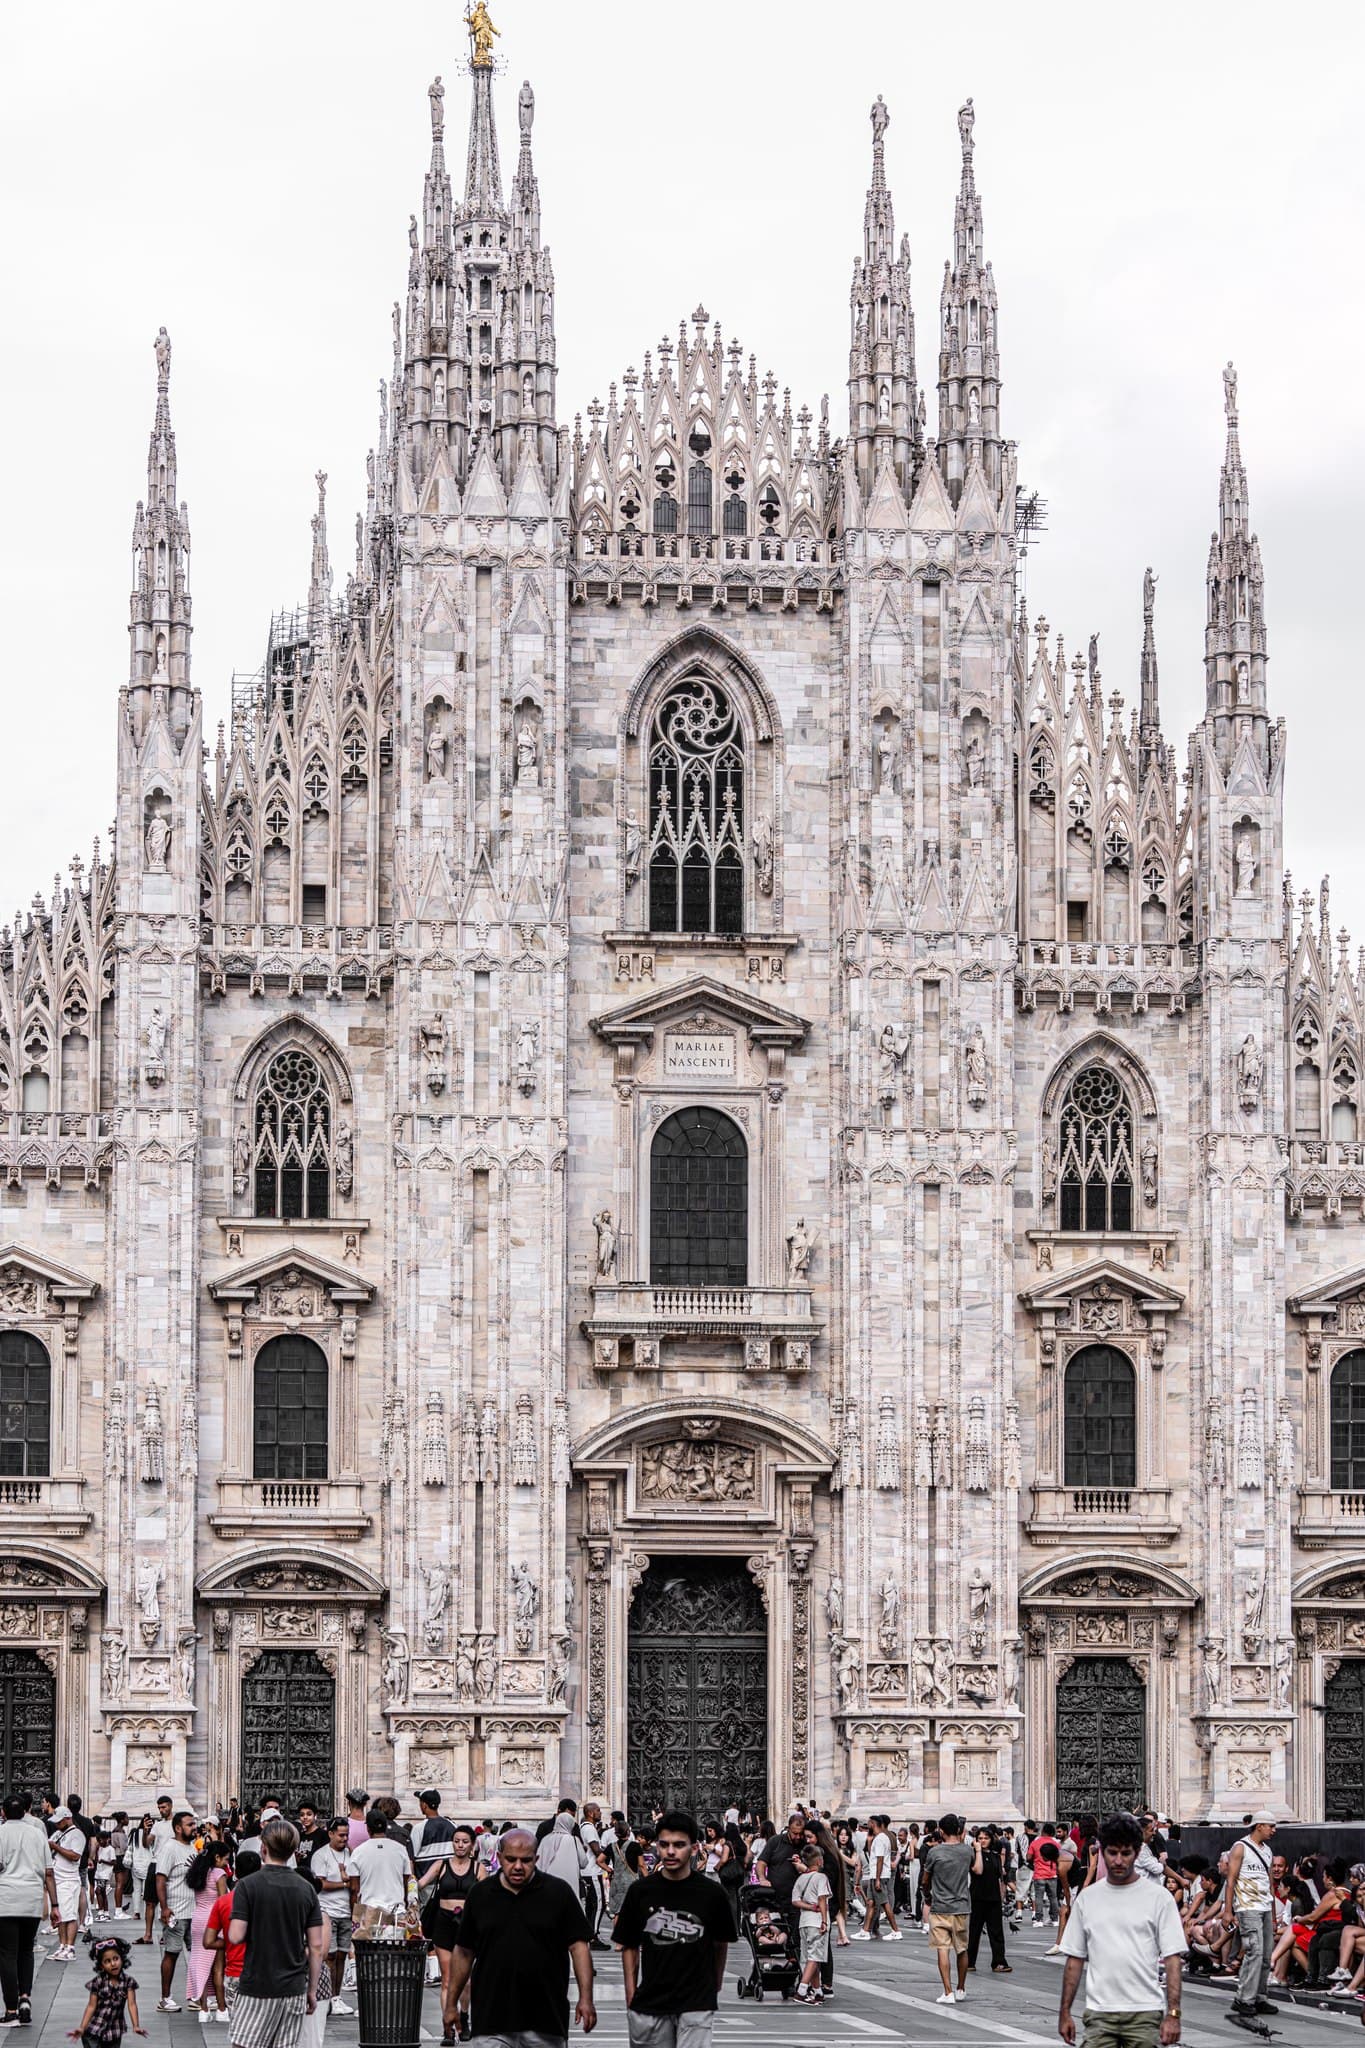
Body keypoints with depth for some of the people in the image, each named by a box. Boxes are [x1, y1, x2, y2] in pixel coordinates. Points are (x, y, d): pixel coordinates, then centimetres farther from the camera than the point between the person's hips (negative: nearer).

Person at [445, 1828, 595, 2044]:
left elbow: (578, 1945, 0)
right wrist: (451, 2004, 11)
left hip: (545, 2018, 0)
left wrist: (585, 1998, -9)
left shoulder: (558, 1893, 2)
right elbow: (464, 1952, 13)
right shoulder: (480, 1895, 8)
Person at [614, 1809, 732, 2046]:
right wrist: (631, 1997, 3)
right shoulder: (640, 1892, 1)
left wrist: (714, 1984, 17)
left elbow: (721, 1944, 12)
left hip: (696, 2003, -2)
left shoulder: (711, 1894, -3)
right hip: (649, 2004, 2)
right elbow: (629, 1946, 8)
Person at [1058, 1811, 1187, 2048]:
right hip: (1099, 2014, 2)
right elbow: (1075, 1959, 13)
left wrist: (1173, 2014, -12)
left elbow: (1172, 1959, -4)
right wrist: (1065, 2012, 9)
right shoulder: (1086, 1899, 10)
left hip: (1145, 2012, -2)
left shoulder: (1159, 1897, 0)